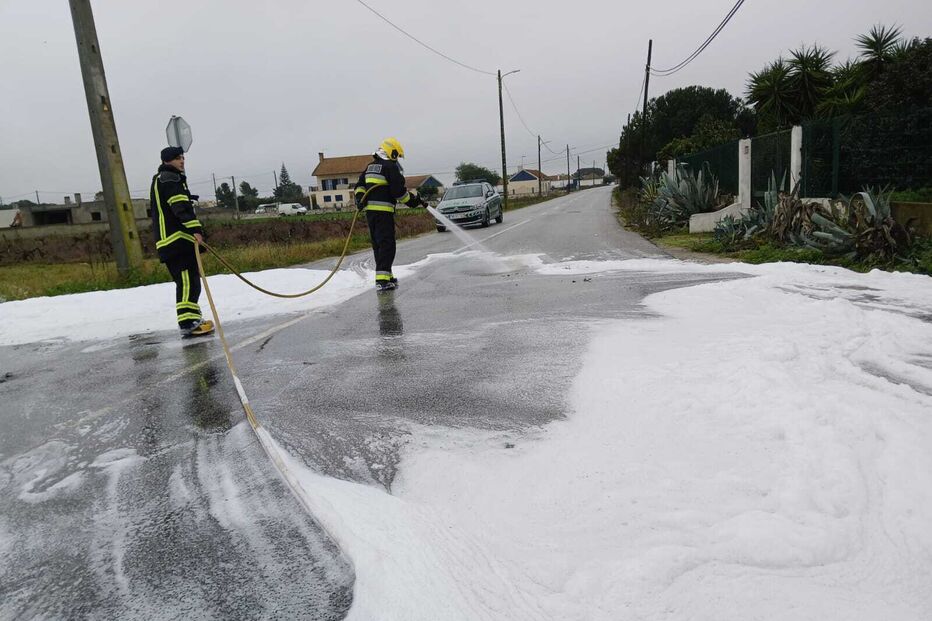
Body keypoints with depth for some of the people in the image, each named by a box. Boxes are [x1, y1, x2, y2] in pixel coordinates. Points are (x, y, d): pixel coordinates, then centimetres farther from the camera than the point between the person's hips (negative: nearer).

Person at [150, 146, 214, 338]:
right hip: (177, 238, -11)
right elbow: (181, 207, -20)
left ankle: (193, 317, 23)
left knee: (189, 280, 15)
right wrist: (195, 228, -29)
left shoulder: (160, 180, 30)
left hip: (170, 241, 11)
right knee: (187, 280, -16)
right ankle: (188, 323, -20)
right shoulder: (169, 178, -4)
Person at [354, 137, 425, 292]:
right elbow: (398, 191, -12)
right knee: (387, 244, -10)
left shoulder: (370, 167, 19)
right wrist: (413, 200, 0)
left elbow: (360, 185, 16)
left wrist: (359, 198, 5)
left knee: (377, 244, 14)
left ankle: (384, 275, 23)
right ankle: (382, 279, -17)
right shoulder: (391, 167, -8)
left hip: (370, 210, 9)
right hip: (383, 210, -9)